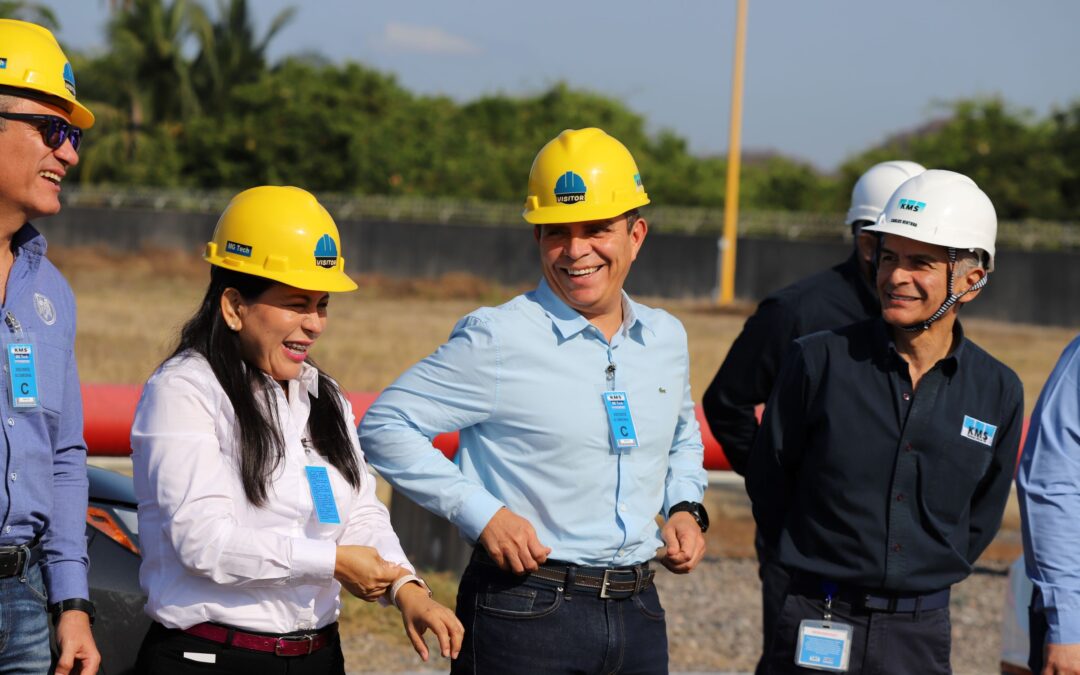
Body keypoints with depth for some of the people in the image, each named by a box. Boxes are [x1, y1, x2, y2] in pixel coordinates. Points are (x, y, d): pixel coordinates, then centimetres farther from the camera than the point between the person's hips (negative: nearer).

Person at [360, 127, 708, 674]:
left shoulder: (666, 338, 11)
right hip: (524, 614, -5)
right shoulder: (497, 339, -7)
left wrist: (685, 507, 9)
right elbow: (384, 427, -6)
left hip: (639, 614, 5)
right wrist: (481, 512, -13)